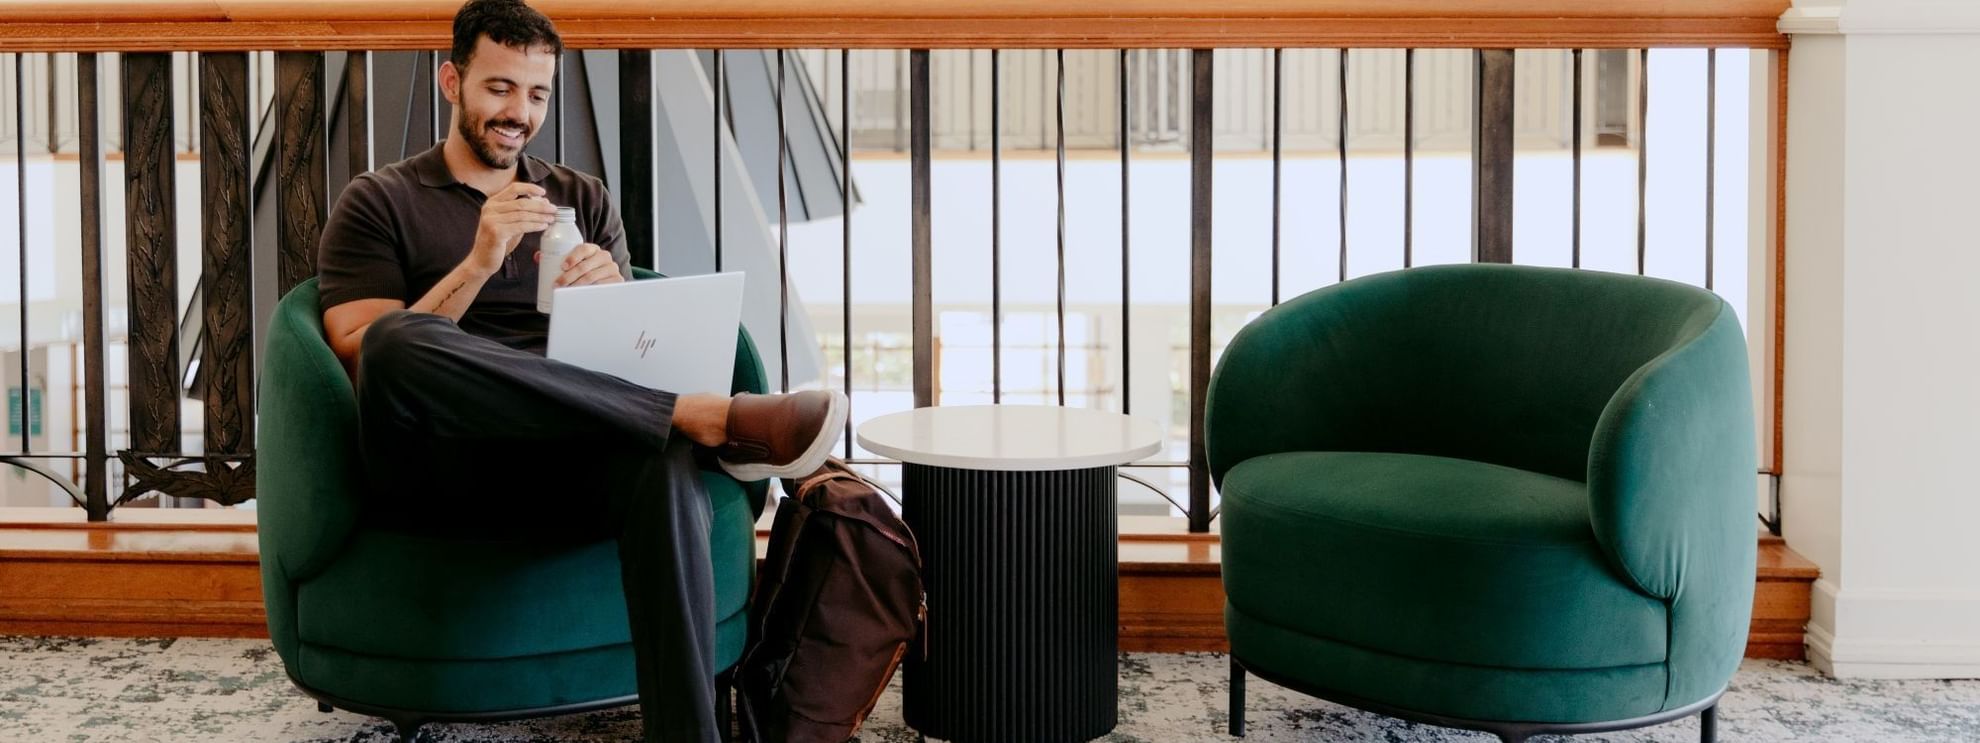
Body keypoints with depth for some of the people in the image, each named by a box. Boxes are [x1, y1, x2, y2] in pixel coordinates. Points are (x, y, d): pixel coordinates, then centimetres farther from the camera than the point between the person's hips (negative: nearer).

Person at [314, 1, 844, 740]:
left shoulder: (582, 199, 22)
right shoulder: (378, 202, 12)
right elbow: (364, 354, -2)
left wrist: (608, 293, -7)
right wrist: (479, 262, -12)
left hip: (567, 458, 2)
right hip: (439, 472, -2)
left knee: (663, 456, -35)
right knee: (398, 340, -36)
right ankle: (708, 417, -34)